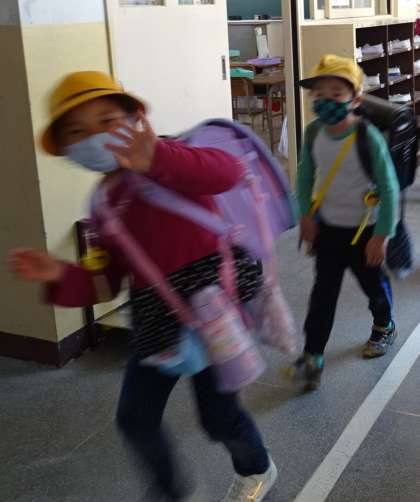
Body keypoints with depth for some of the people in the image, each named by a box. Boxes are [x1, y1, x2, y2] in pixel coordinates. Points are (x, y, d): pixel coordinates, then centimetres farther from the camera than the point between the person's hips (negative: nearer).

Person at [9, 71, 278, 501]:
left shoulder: (166, 164, -13)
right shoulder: (104, 202, 8)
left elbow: (229, 171, -34)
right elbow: (105, 282, 7)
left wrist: (156, 160, -51)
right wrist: (61, 276, -14)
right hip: (157, 320, 7)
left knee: (219, 416, 7)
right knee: (135, 419, 12)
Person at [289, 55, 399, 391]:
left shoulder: (368, 138, -24)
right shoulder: (314, 133, -9)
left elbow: (389, 189, -19)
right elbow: (305, 176, 7)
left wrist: (381, 235, -17)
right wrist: (307, 215, 3)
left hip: (363, 230, -3)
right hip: (327, 228, 3)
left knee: (374, 285, 18)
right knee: (324, 291, 1)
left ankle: (384, 328, 47)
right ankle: (313, 357, 5)